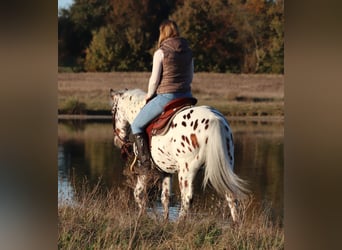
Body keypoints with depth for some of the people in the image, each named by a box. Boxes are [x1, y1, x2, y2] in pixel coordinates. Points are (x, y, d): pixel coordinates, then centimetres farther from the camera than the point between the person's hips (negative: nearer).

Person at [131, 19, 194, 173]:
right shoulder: (188, 52, 7)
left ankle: (145, 162, -1)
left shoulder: (161, 53, -10)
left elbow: (154, 79, -9)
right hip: (186, 96, 6)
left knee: (137, 126, 8)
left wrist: (149, 95, 7)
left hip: (165, 97, -6)